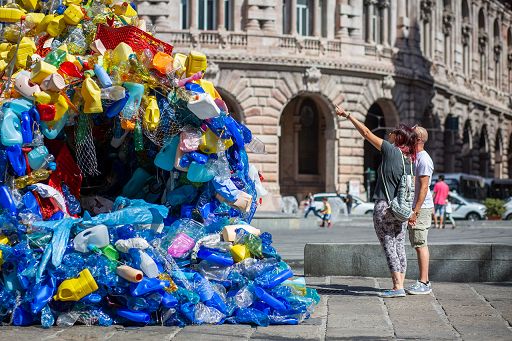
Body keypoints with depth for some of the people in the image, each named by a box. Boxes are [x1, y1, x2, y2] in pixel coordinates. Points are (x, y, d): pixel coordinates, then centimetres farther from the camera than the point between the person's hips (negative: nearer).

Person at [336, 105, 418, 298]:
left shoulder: (391, 151, -9)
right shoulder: (410, 159, 9)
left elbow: (366, 133, -5)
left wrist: (347, 116, 2)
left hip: (384, 207, -6)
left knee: (389, 248, -3)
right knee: (400, 247, 9)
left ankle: (398, 287, -6)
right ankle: (400, 285, 10)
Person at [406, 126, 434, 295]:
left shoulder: (424, 160, -14)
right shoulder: (414, 157, 18)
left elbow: (424, 188, -20)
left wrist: (415, 211, -22)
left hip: (421, 208, -10)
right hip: (414, 207, 10)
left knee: (420, 244, -9)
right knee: (418, 245, 11)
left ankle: (424, 283, -7)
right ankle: (423, 281, 15)